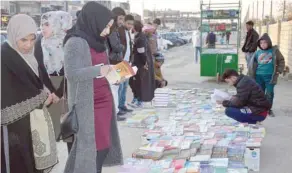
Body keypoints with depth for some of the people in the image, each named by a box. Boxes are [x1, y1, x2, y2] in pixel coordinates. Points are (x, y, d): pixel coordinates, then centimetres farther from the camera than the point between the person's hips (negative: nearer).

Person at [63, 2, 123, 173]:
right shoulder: (75, 43, -13)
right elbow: (71, 73, -20)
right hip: (88, 105, -7)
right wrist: (99, 70, -26)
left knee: (104, 146, 12)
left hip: (105, 101, 8)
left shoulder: (98, 42, 11)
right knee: (92, 146, -1)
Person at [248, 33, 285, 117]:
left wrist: (279, 71, -3)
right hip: (259, 76, 2)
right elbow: (253, 64, 10)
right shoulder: (257, 52, 6)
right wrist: (252, 75, 1)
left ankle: (269, 109, 16)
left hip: (270, 76, -2)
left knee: (269, 93, 1)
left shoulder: (274, 50, 1)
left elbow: (281, 61, 7)